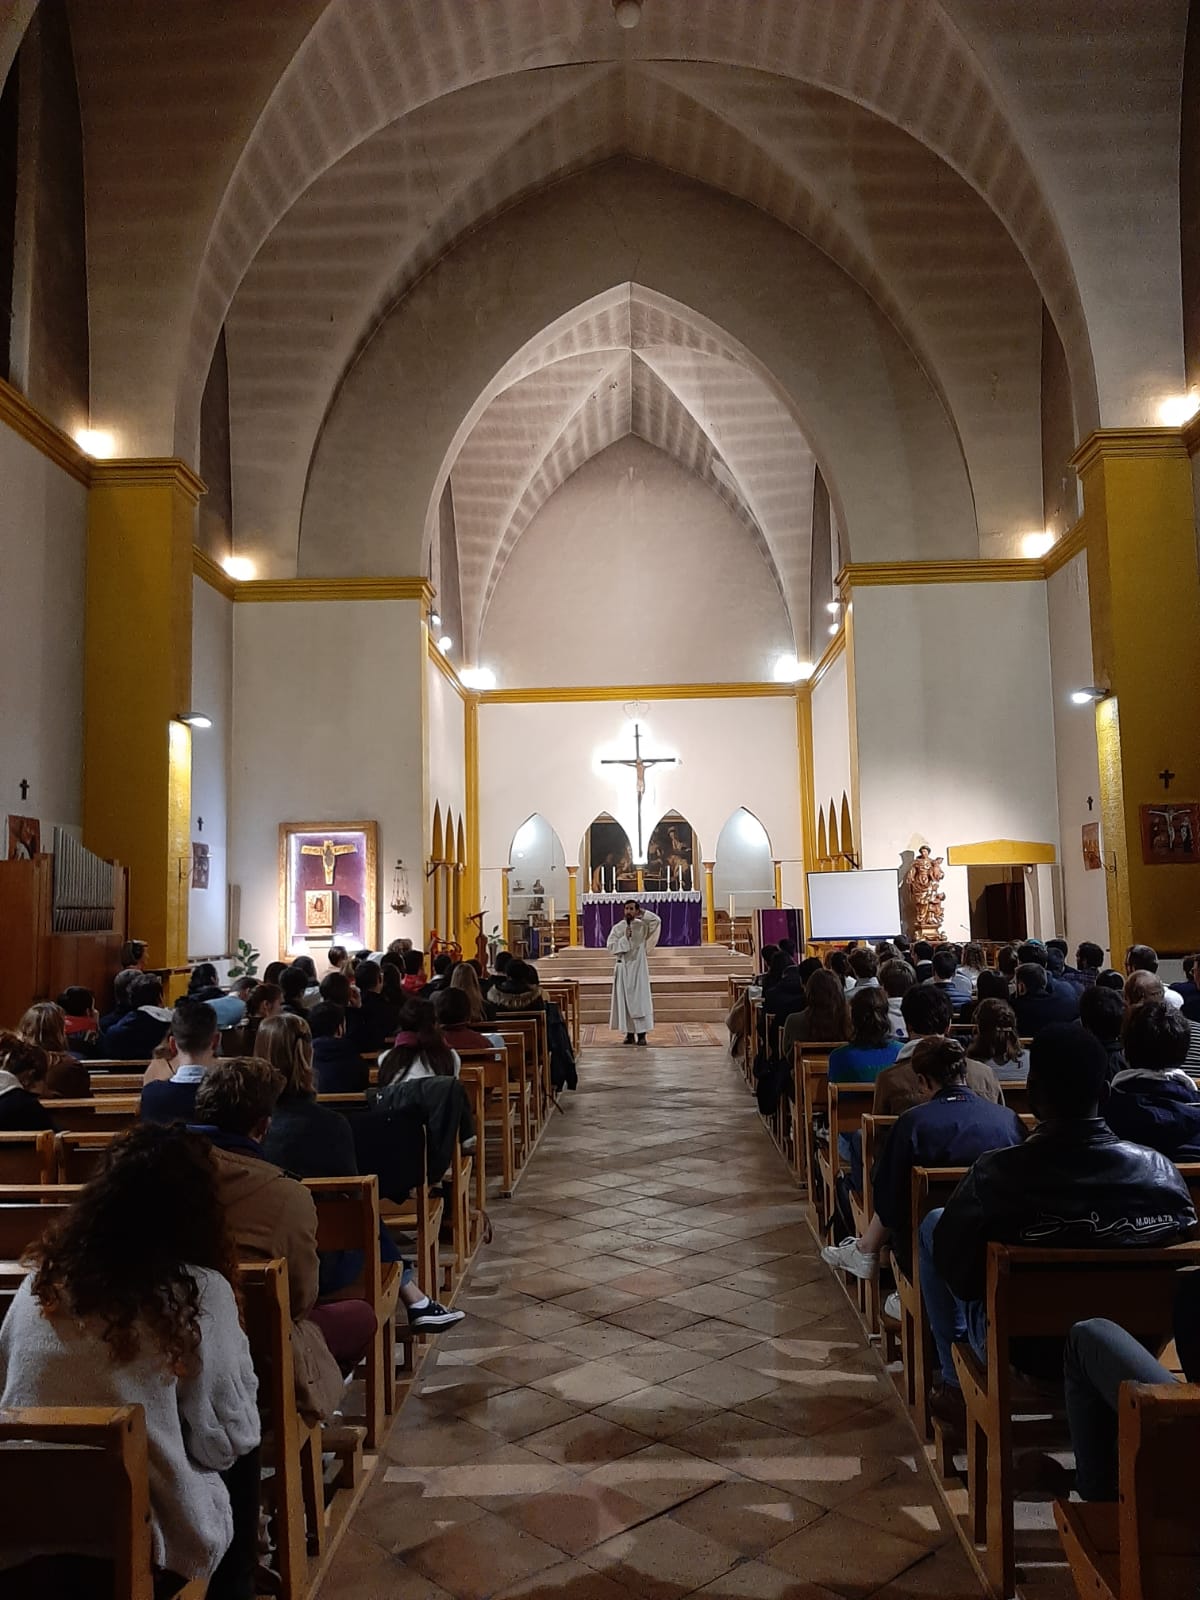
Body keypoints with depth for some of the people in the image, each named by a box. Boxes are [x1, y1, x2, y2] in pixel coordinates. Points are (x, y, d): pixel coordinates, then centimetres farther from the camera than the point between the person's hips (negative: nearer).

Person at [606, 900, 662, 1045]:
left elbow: (657, 920, -17)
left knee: (640, 999, -4)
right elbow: (611, 947, -4)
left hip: (638, 967, -2)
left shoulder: (642, 925, 1)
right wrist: (624, 937, -13)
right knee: (625, 1000, 2)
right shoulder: (618, 928, 4)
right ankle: (629, 1032, 9)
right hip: (623, 968, 2)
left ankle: (641, 1033, -3)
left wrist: (642, 914, -12)